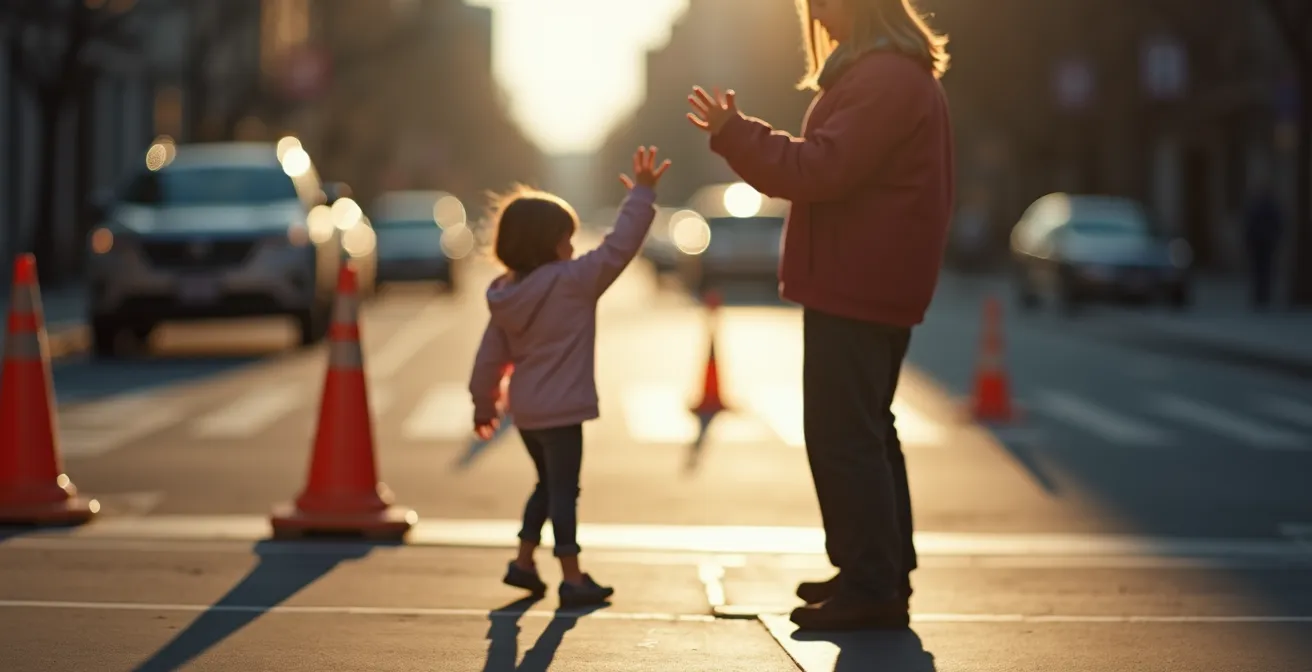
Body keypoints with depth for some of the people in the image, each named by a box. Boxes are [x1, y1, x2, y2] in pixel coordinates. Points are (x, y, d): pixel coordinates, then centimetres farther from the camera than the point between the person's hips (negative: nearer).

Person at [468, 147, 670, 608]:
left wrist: (484, 404, 21)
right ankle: (572, 578, 1)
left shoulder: (506, 294, 5)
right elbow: (618, 248, -20)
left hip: (525, 410, 7)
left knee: (548, 484, 23)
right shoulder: (573, 281, -16)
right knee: (563, 489, -2)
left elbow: (490, 358, 10)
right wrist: (641, 194, -15)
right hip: (560, 410, -7)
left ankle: (524, 561, 26)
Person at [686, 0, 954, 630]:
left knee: (842, 437, -9)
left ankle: (872, 589, -7)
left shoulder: (883, 78, -17)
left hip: (856, 289, -11)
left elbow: (820, 170, -22)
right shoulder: (900, 73, 18)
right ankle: (882, 573, 25)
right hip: (872, 287, 11)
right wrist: (740, 135, 14)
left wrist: (733, 132, -16)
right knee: (865, 432, 18)